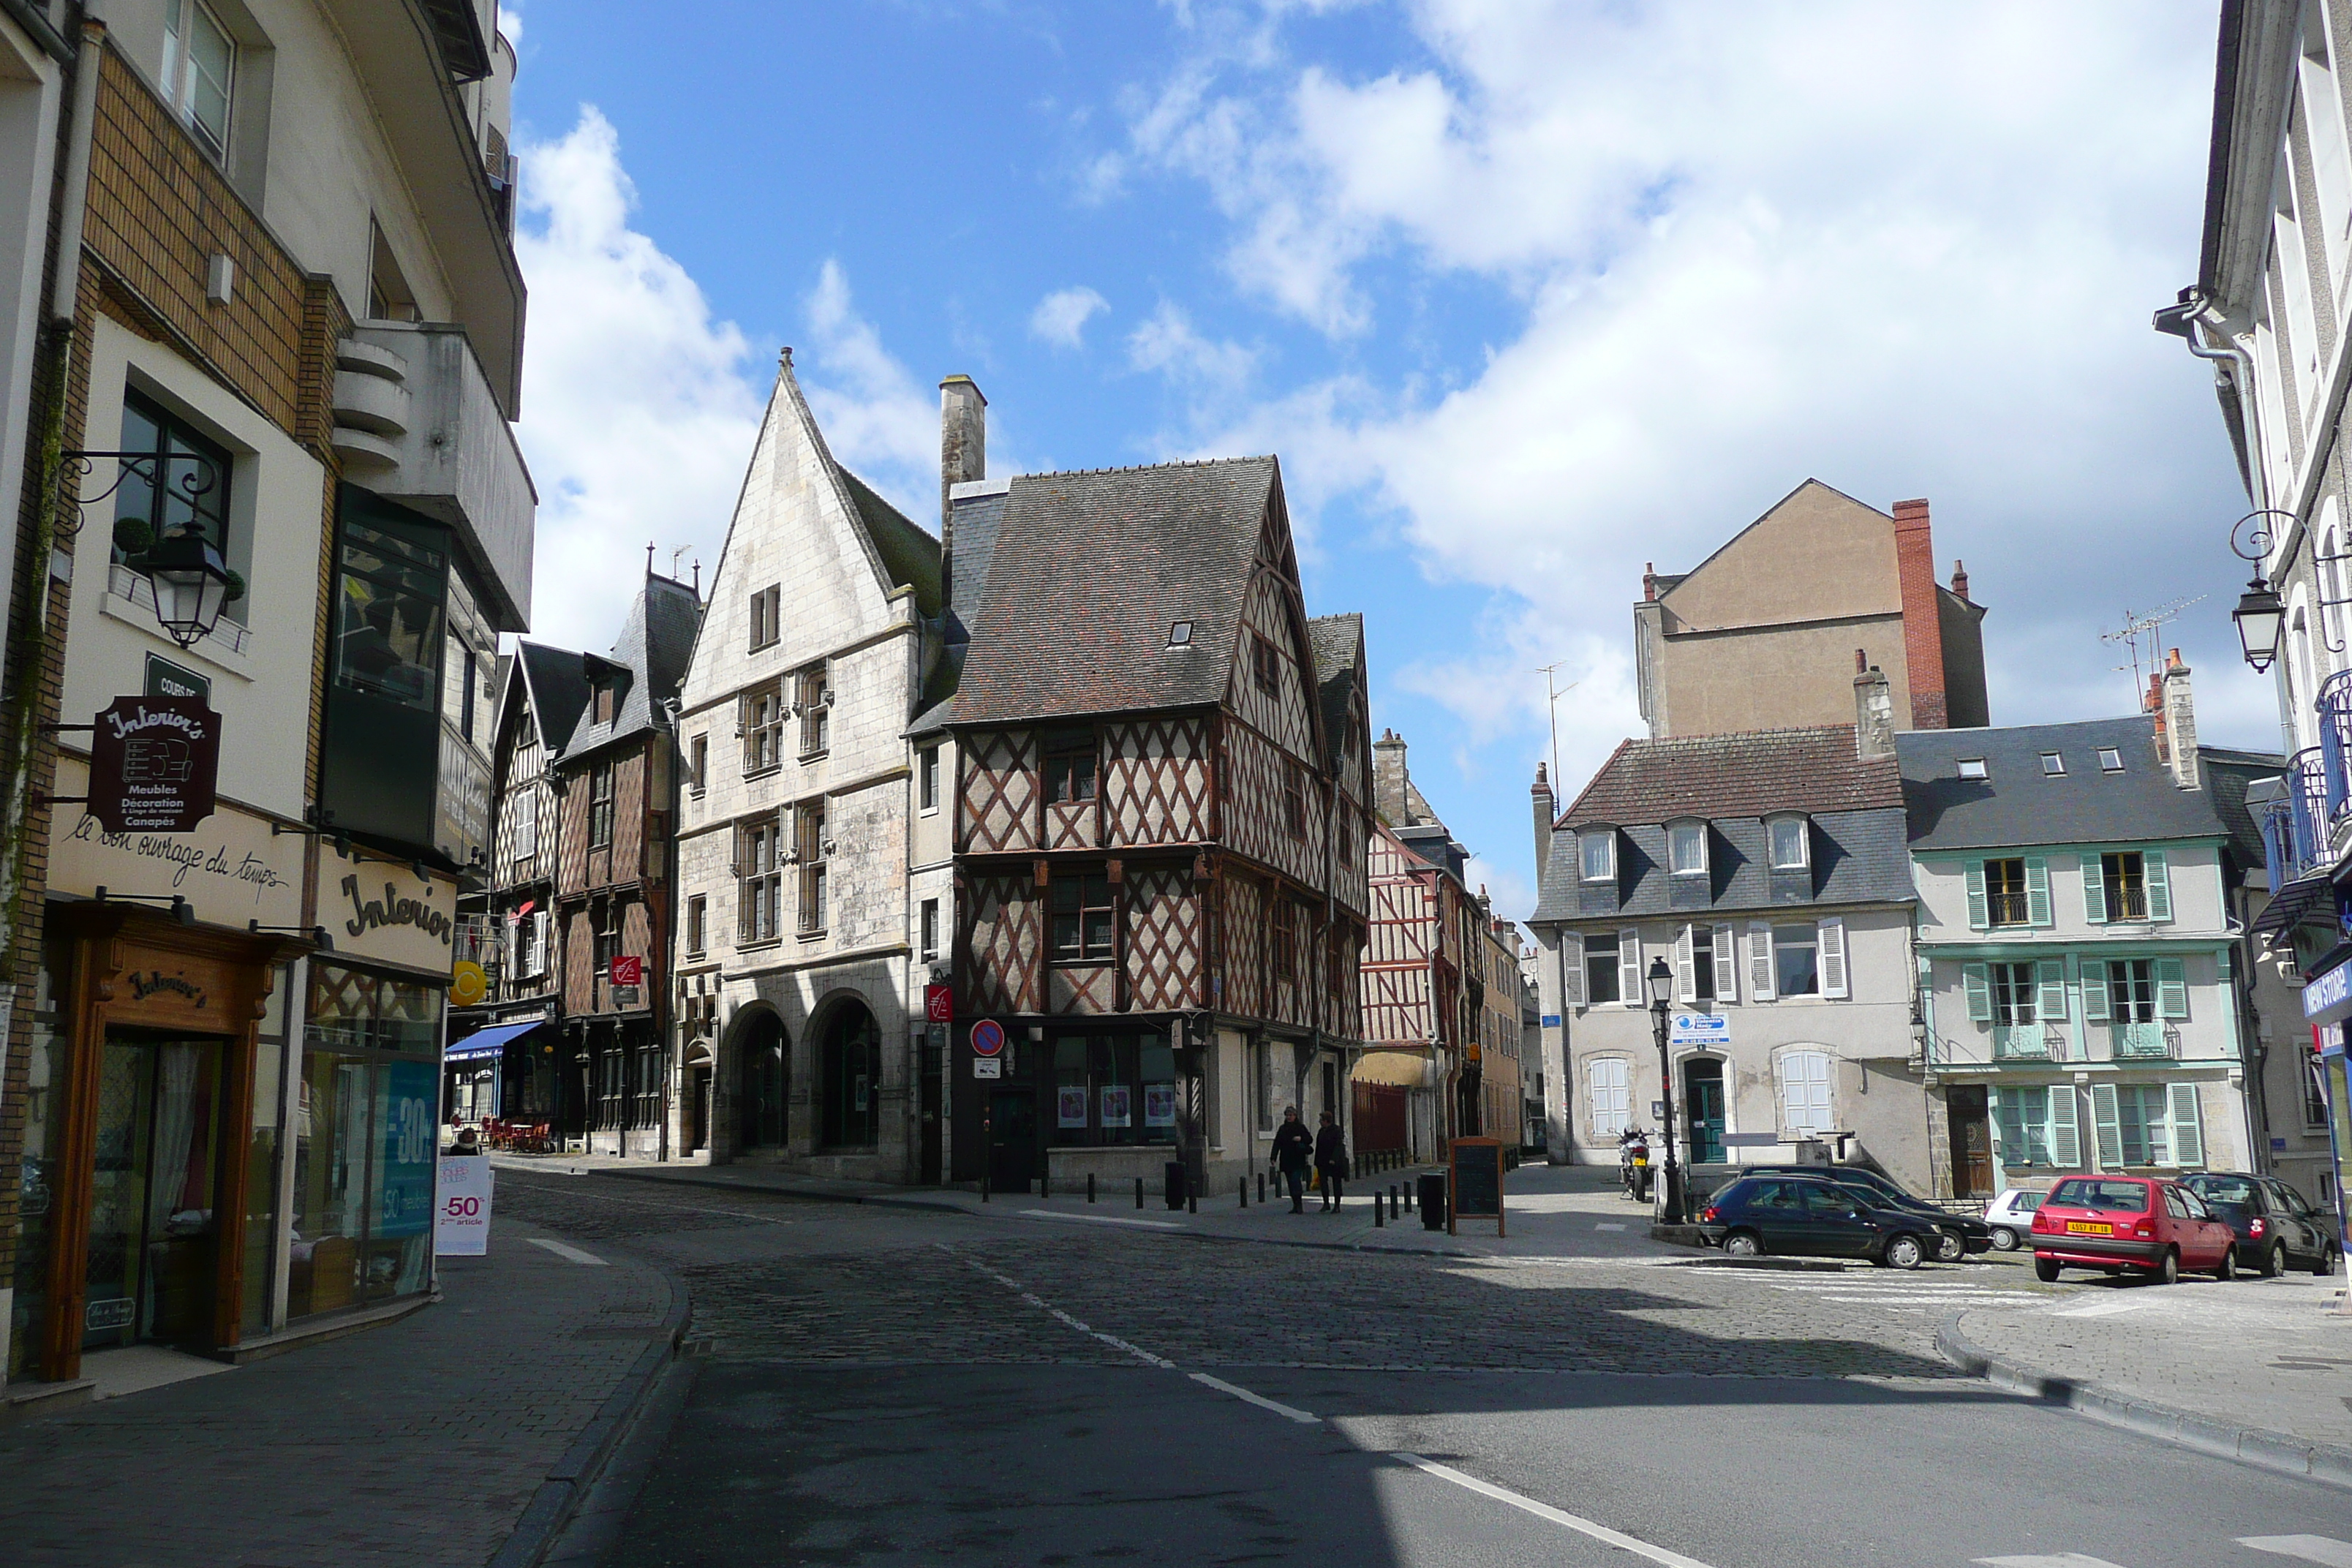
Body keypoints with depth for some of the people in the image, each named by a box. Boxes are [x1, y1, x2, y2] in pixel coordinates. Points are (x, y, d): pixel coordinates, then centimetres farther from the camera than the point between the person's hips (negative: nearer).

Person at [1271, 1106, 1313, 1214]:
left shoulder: (1300, 1127, 2)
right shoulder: (1282, 1129, 14)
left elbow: (1310, 1139, 1)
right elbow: (1277, 1143, 12)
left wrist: (1301, 1139, -18)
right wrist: (1273, 1157, 3)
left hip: (1298, 1161, -5)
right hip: (1286, 1160, 5)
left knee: (1295, 1180, -16)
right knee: (1291, 1182, 6)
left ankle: (1299, 1204, -15)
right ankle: (1296, 1206, 11)